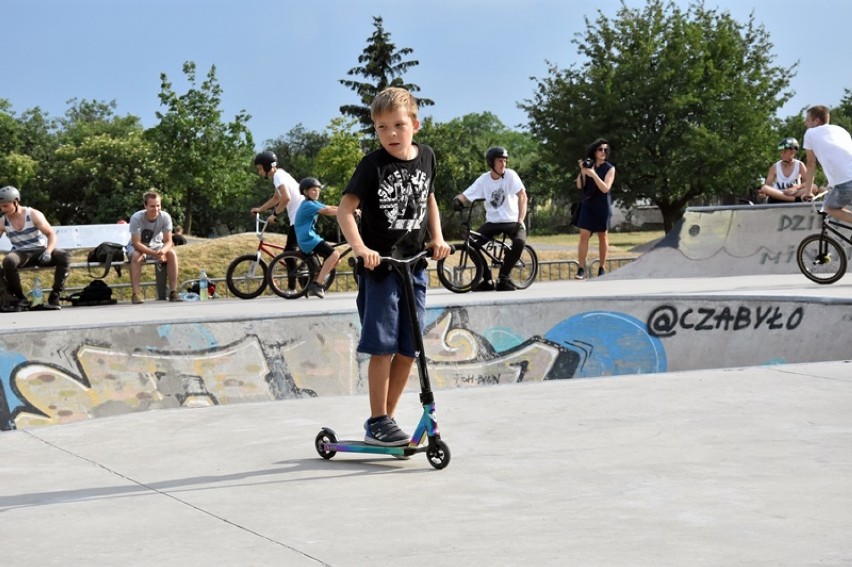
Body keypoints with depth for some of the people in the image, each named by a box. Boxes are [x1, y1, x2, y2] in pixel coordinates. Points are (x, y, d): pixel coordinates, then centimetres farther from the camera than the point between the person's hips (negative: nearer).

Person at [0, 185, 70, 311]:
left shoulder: (33, 215, -6)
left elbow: (51, 235, -8)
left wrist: (48, 252, -26)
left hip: (40, 251, 0)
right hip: (21, 254, 1)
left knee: (64, 257, -30)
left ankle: (55, 296, -20)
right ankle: (19, 298, -20)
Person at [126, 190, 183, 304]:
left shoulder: (165, 217, -19)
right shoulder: (136, 218, -27)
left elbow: (168, 241, -17)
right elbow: (136, 243, -28)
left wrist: (162, 251, -42)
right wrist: (154, 254, -42)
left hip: (156, 246, 3)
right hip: (138, 247, -3)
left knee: (172, 253, -25)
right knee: (136, 256, -36)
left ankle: (173, 292, -22)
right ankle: (135, 294, -34)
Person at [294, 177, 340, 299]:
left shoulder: (314, 203, 17)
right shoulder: (308, 205, -13)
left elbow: (330, 207, 7)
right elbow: (327, 211, -24)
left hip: (311, 238, 10)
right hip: (308, 240, -10)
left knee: (336, 258, 8)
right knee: (334, 254, -22)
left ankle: (316, 284, 9)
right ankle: (318, 284, -20)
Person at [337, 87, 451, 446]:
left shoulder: (425, 157, 5)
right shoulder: (373, 166, -10)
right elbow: (345, 209, -14)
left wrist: (437, 237, 8)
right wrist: (360, 248, -27)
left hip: (414, 264, 5)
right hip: (379, 266, -5)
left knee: (408, 349, 7)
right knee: (383, 347, -6)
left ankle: (387, 417, 18)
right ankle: (377, 423, 3)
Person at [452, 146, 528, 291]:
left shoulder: (510, 175, -11)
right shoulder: (483, 180, -3)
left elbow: (522, 196, -18)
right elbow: (465, 196, -3)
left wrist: (520, 221, -28)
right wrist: (457, 200, -28)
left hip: (511, 221, -3)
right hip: (493, 222, 3)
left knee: (520, 242, -34)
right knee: (471, 243, -18)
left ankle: (503, 278, -15)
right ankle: (487, 280, -2)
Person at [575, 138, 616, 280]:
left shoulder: (609, 168, -2)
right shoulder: (588, 165, 6)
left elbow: (605, 188, -13)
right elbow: (580, 186, 1)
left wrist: (594, 174, -22)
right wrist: (582, 171, -13)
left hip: (602, 206, -2)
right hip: (588, 204, 2)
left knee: (603, 236, 6)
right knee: (584, 235, -8)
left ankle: (602, 268, 14)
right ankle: (581, 269, -10)